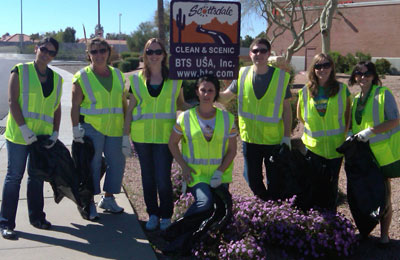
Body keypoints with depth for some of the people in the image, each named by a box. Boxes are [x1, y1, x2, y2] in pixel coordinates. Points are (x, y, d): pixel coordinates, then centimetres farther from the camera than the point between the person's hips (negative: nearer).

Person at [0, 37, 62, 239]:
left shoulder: (56, 79, 11)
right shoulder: (20, 71, -3)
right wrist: (24, 128, -17)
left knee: (37, 176, 13)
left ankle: (36, 216, 24)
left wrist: (55, 133, 2)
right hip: (19, 133, -4)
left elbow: (57, 108, 13)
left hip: (42, 136, 5)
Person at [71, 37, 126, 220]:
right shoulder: (82, 77, -1)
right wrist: (76, 129, -11)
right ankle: (90, 204, 9)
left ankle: (108, 198, 24)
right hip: (91, 127, -5)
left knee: (117, 162, 6)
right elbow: (75, 106, -5)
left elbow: (123, 102, 17)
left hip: (114, 128, 5)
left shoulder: (117, 75, 12)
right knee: (92, 165, -3)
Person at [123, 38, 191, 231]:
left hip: (165, 137, -2)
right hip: (142, 137, 2)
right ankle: (153, 214, 25)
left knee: (163, 179, -6)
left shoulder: (175, 79, 4)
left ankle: (166, 215, 14)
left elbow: (180, 103, 16)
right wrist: (125, 137, 6)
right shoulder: (136, 79, 6)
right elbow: (130, 109, 8)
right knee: (148, 177, 9)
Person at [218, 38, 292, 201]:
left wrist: (287, 136, -5)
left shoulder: (281, 76, -6)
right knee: (252, 178, 13)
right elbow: (224, 97, 5)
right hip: (250, 137, 2)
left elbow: (286, 108, -2)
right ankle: (264, 200, 38)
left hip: (273, 138, -2)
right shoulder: (242, 74, -1)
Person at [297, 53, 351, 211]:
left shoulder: (342, 89, -1)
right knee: (314, 185, 4)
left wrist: (343, 134, 0)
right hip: (313, 145, 0)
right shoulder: (306, 91, 1)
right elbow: (300, 116, 14)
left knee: (331, 185, 10)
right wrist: (314, 128, 7)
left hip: (335, 146, 0)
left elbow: (348, 115, 6)